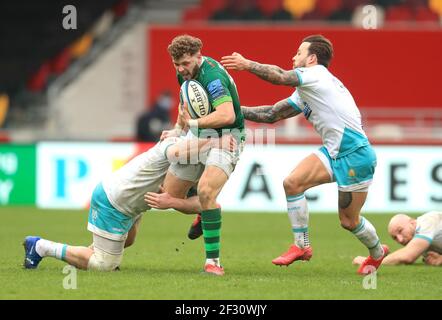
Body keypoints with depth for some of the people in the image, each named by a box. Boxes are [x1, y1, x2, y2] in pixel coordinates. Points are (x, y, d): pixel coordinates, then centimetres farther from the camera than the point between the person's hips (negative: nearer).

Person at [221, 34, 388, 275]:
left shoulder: (317, 74, -11)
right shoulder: (304, 94, 16)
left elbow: (280, 76, -26)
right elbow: (272, 114, 19)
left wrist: (247, 64, -16)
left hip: (356, 155, -8)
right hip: (333, 152, 8)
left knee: (349, 221, 2)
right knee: (292, 182, -10)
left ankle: (377, 252, 30)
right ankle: (301, 246, -1)